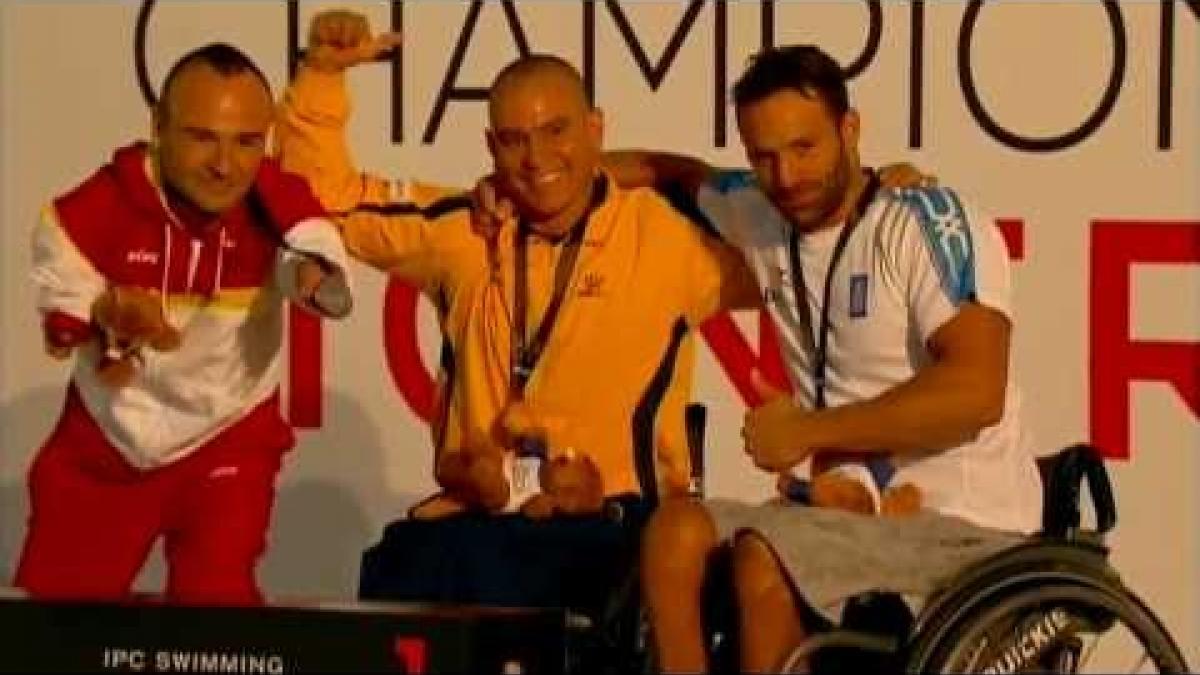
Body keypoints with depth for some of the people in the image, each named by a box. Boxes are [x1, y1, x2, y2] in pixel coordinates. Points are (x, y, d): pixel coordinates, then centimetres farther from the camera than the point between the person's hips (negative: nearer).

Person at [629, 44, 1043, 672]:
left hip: (966, 524, -6)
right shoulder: (763, 216, 8)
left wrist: (807, 430, -18)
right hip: (850, 506, 6)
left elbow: (974, 391, -23)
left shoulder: (931, 222, -12)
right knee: (677, 531, -18)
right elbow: (676, 171, 28)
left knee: (762, 560, -28)